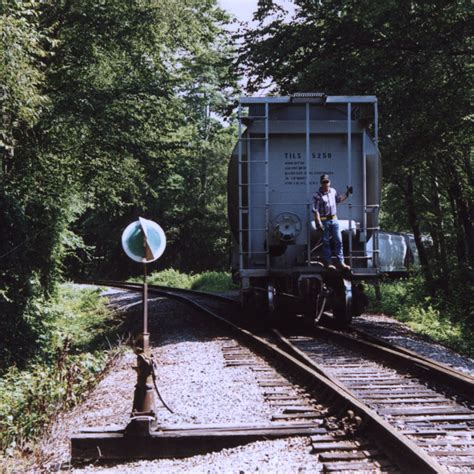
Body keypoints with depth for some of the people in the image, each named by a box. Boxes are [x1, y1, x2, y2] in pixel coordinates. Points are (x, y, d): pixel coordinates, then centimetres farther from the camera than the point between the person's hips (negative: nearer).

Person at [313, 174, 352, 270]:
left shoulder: (333, 191, 6)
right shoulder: (317, 195, -13)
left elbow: (339, 199, 26)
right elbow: (316, 211, -16)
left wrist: (347, 194, 15)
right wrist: (319, 223, -22)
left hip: (334, 219, 6)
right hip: (324, 221, -6)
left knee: (339, 241, 5)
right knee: (326, 243, 4)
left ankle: (341, 262, 11)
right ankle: (328, 263, 13)